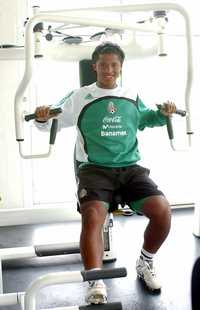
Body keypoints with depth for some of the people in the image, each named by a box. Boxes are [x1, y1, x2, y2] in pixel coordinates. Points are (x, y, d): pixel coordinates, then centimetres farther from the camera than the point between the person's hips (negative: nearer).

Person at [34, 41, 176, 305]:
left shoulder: (132, 97, 15)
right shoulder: (80, 97, 5)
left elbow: (146, 119, 31)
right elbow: (53, 121, 9)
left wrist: (163, 113, 11)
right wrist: (43, 118, -14)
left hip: (131, 168, 3)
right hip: (95, 169, -3)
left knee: (163, 211, -19)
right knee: (93, 217, -32)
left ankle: (145, 264, 8)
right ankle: (96, 287, -26)